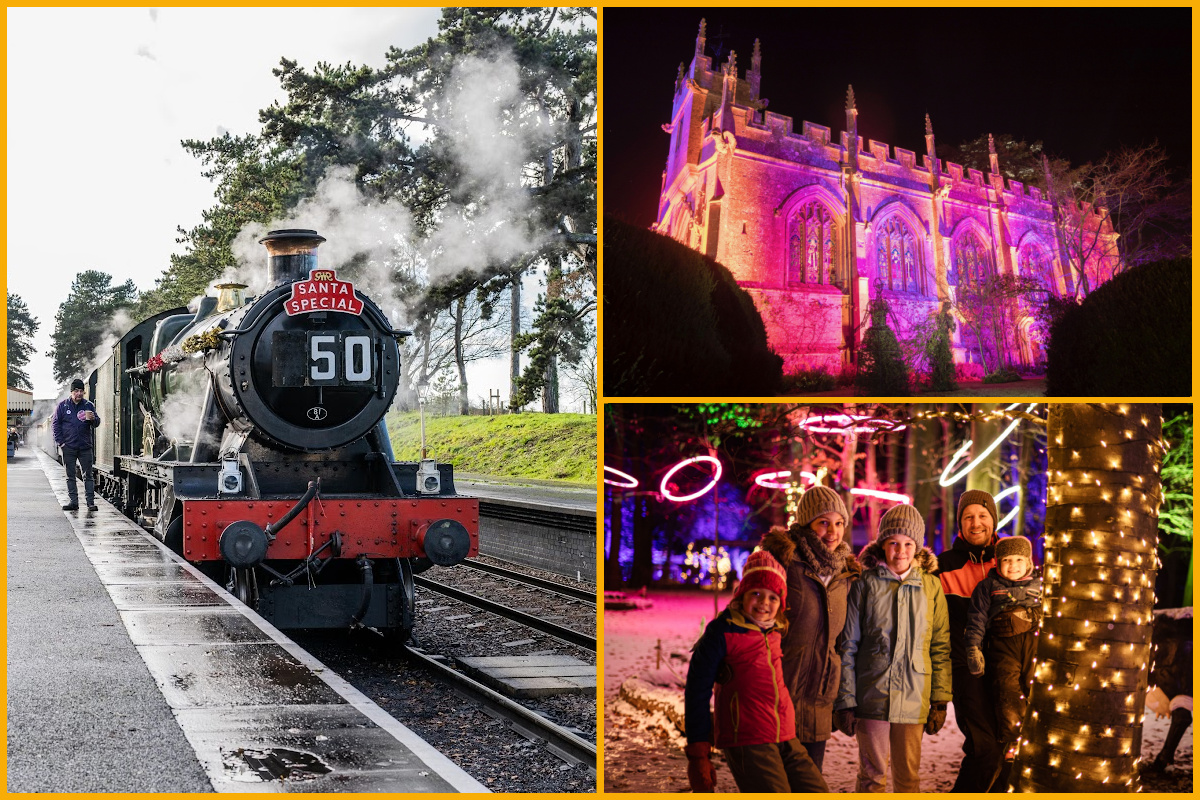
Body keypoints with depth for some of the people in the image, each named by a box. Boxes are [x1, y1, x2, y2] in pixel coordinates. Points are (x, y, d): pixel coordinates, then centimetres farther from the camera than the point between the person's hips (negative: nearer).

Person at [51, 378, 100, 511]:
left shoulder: (89, 406, 7)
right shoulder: (63, 406, 5)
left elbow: (97, 423, 5)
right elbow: (55, 424, 6)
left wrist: (93, 419, -19)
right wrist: (60, 442, -3)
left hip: (85, 447, 0)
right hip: (68, 447, 0)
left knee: (88, 475, -1)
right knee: (70, 476, 4)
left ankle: (90, 502, -2)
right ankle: (73, 501, 9)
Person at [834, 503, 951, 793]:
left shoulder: (931, 586, 6)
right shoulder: (865, 584, -1)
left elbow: (941, 647, 9)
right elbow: (847, 646, 0)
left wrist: (940, 701, 5)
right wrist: (845, 702, -4)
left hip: (913, 700, 2)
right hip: (872, 697, -2)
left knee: (909, 777, 7)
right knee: (873, 775, 2)